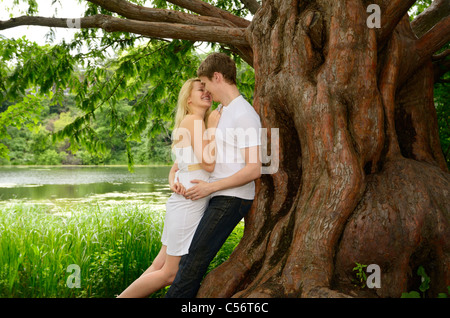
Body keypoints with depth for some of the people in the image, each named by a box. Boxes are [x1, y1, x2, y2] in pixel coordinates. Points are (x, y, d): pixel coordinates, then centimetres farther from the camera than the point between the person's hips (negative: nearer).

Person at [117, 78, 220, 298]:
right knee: (170, 274, 1)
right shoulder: (192, 120, -9)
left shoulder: (198, 123, 19)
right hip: (189, 204, -9)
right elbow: (208, 164, -17)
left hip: (191, 204, 9)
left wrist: (173, 182, -4)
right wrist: (213, 128, -8)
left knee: (160, 266, 13)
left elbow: (175, 166, 17)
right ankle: (121, 297, 11)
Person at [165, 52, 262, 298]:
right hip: (218, 197, 9)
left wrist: (211, 187, -17)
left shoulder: (244, 115, -14)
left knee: (193, 262, -11)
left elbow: (254, 169, -20)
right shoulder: (220, 110, 15)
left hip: (232, 199, -9)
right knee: (189, 254, 9)